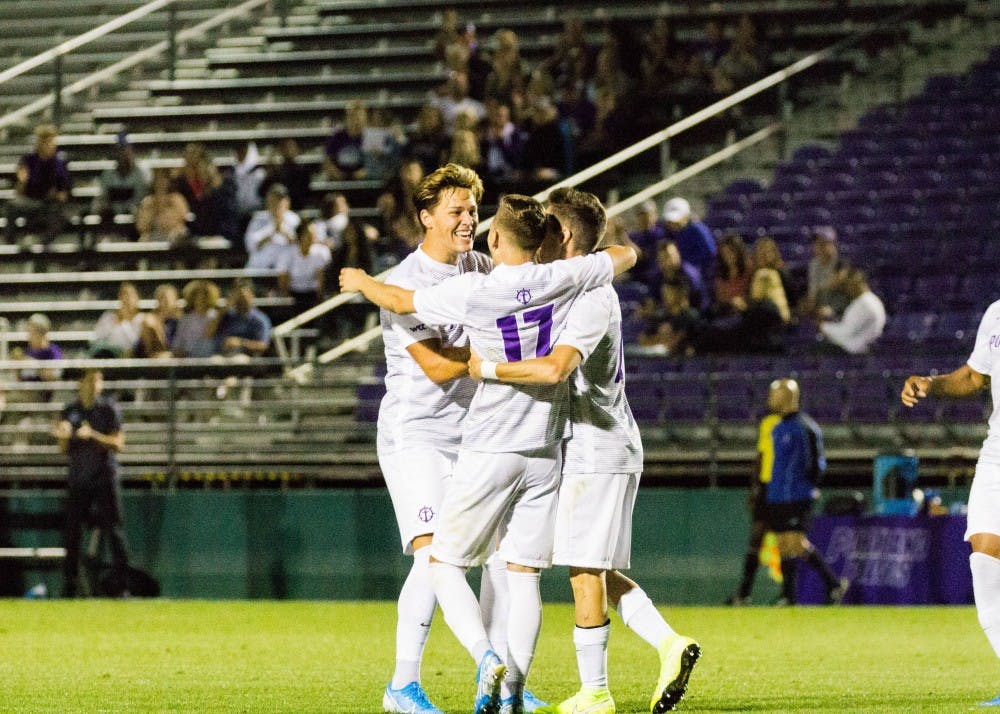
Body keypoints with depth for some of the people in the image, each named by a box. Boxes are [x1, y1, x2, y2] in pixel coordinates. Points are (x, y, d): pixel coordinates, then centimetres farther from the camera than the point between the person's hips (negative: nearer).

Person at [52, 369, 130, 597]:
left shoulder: (109, 409, 1)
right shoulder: (70, 412, 10)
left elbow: (118, 444, -7)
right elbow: (65, 451, 10)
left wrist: (93, 435, -21)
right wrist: (64, 437, -12)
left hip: (105, 478, -3)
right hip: (77, 480, 3)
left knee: (113, 531, -6)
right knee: (72, 533, 1)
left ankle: (119, 585, -5)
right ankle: (70, 586, 6)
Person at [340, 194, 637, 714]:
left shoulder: (471, 292, -11)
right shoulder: (561, 280, -3)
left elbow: (401, 301, 4)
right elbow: (625, 256, 14)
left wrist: (361, 282, 24)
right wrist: (583, 250, 34)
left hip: (488, 452, -4)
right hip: (545, 452, 4)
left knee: (444, 564, 5)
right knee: (524, 574, 7)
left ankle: (487, 657, -18)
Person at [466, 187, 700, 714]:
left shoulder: (591, 299, -16)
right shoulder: (584, 291, 16)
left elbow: (555, 368, -32)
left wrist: (486, 368, -23)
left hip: (594, 452, -10)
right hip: (607, 450, 10)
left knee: (585, 570, -4)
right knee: (599, 572, 11)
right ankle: (669, 645, 1)